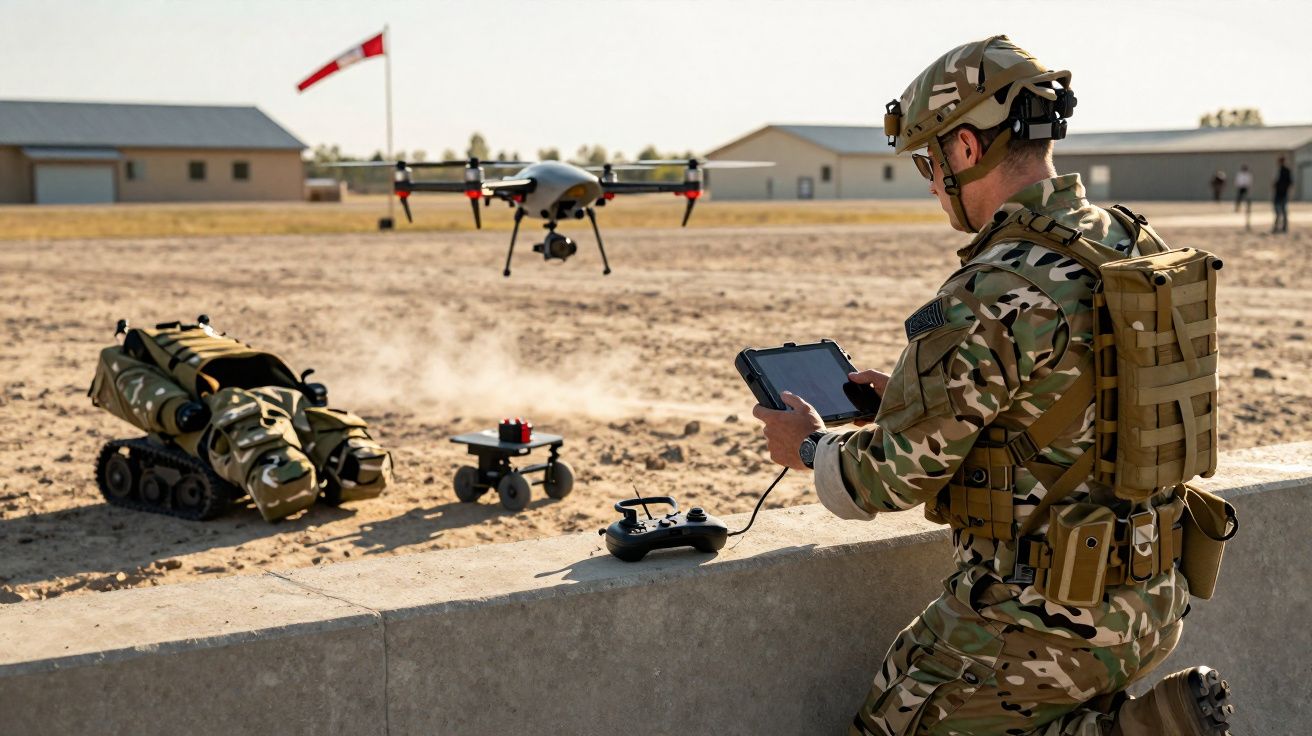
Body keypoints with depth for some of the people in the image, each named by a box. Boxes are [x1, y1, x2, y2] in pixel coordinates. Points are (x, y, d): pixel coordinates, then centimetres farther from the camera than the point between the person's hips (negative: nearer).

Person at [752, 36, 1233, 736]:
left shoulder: (992, 295, -24)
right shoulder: (1131, 249, 4)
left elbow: (893, 475, -15)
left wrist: (809, 446, 5)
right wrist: (911, 397, 20)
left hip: (1049, 618, -9)